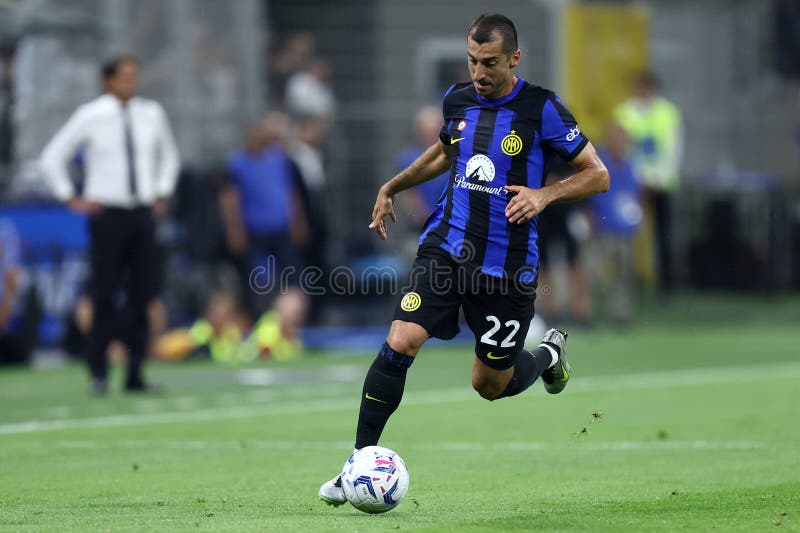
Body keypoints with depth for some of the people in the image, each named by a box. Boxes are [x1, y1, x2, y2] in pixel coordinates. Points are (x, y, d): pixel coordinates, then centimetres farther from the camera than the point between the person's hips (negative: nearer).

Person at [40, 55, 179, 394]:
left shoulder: (152, 114, 7)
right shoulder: (90, 116, -4)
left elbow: (168, 155, 25)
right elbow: (52, 159, 2)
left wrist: (162, 192, 14)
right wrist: (71, 198, 0)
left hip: (143, 214, 4)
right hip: (108, 214, -4)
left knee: (142, 295, 1)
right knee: (105, 295, -5)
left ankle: (135, 375, 7)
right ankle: (98, 374, 3)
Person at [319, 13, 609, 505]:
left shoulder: (541, 109, -10)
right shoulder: (458, 99, 5)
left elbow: (598, 175, -7)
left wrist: (545, 194, -22)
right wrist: (393, 187, 25)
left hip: (508, 265, -3)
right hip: (447, 247, 3)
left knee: (490, 385, 8)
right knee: (400, 343, -18)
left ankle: (550, 353, 43)